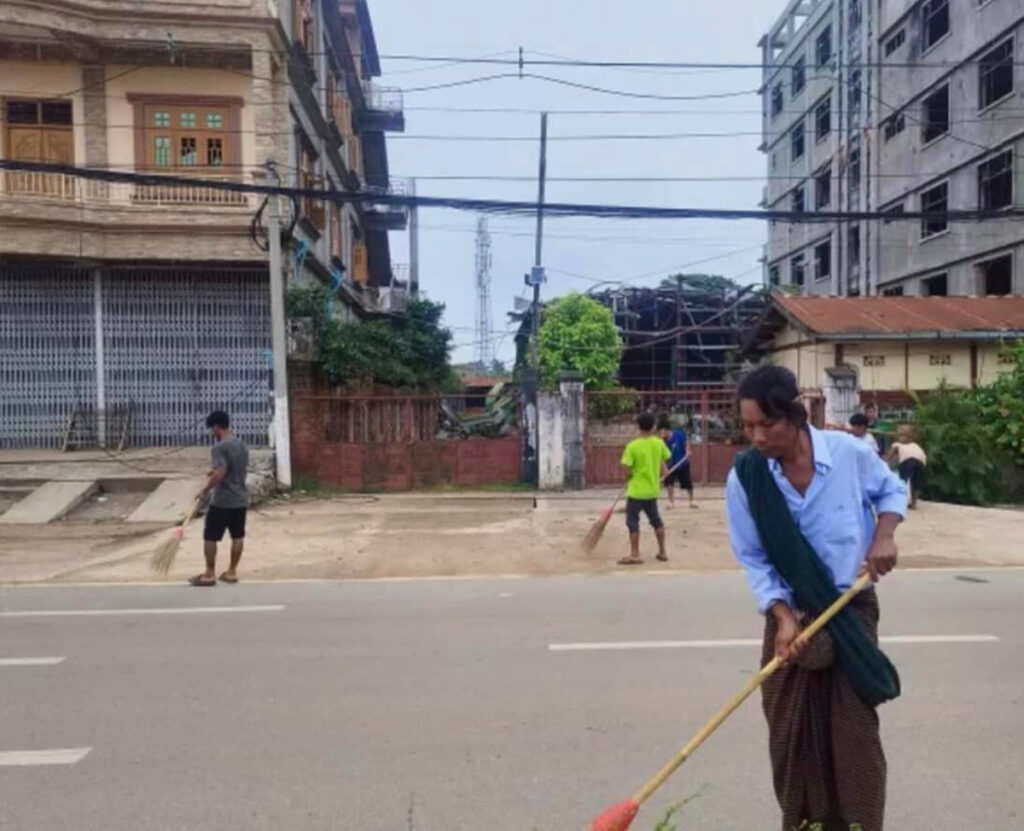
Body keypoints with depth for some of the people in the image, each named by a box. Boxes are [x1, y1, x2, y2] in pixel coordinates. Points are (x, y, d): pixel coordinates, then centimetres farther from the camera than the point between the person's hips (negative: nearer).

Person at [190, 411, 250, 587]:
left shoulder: (219, 448, -16)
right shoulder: (242, 445, 10)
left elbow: (220, 473, -26)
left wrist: (205, 490, -15)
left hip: (222, 501, -8)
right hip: (241, 499, 8)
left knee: (210, 537, 4)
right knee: (238, 536, 11)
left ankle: (209, 574, 10)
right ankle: (232, 572, 19)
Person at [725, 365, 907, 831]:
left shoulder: (849, 453, -16)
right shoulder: (745, 477, -16)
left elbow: (892, 490, 6)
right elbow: (753, 558, -7)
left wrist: (884, 535, -11)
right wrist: (784, 616, -16)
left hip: (852, 610, 0)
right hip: (790, 613, 1)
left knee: (855, 730, 5)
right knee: (790, 729, 8)